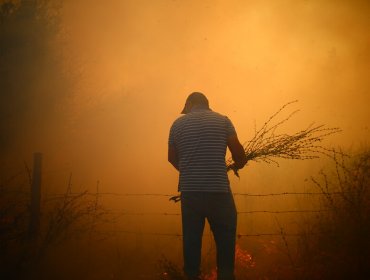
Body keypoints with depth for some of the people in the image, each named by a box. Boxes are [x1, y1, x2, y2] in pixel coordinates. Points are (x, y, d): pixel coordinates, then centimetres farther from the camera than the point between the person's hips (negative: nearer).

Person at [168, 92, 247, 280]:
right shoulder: (222, 120, 4)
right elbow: (239, 152, -4)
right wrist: (238, 165, 18)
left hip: (189, 192, 2)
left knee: (191, 240, 12)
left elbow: (172, 158, 17)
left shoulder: (178, 124, 9)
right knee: (225, 240, 8)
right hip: (219, 191, -2)